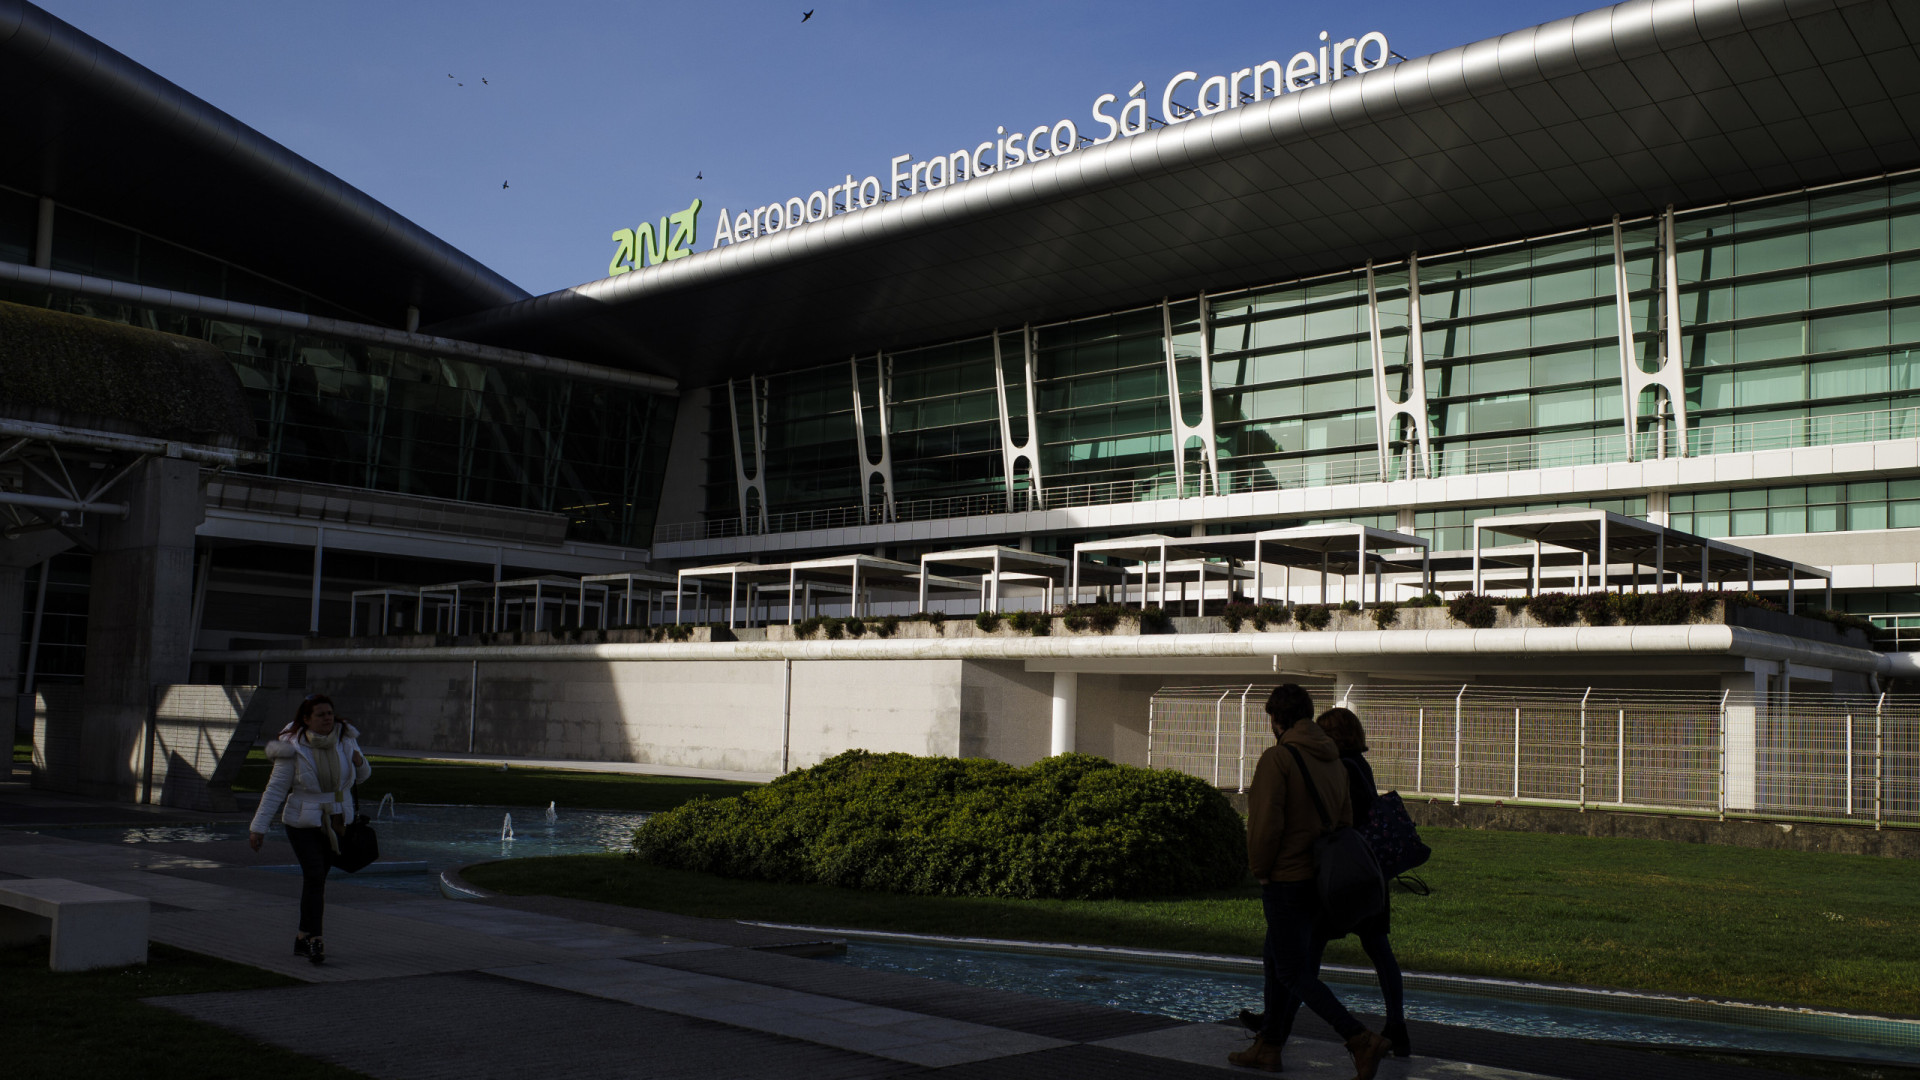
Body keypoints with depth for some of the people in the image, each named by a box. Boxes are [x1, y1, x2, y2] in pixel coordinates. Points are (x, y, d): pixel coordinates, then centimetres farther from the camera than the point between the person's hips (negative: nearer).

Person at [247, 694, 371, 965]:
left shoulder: (345, 741, -3)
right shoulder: (293, 750, -14)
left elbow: (361, 777, 10)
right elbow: (275, 790, -11)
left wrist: (360, 762, -14)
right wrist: (259, 827, -12)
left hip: (335, 822, 4)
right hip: (302, 823, -4)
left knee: (316, 878, 11)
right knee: (314, 877, -15)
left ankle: (303, 938, 23)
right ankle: (314, 940, -11)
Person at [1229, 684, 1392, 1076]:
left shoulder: (1278, 758, -14)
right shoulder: (1336, 763, 10)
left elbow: (1265, 823, -19)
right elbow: (1345, 822, 12)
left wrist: (1260, 870, -6)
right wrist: (1327, 866, 15)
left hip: (1287, 881, -8)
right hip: (1322, 881, 8)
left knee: (1295, 974, -2)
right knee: (1277, 962, 19)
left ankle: (1361, 1040, -15)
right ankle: (1268, 1047, 25)